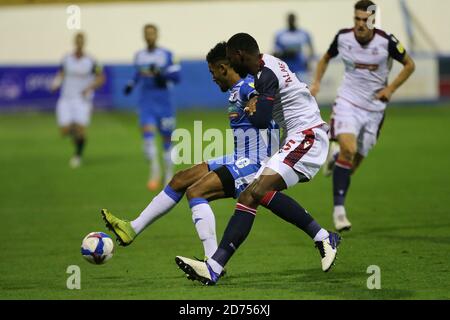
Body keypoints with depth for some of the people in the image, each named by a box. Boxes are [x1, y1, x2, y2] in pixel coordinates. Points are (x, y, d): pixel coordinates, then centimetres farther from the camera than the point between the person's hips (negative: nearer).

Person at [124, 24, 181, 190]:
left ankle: (169, 175, 23)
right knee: (148, 134, -18)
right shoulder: (139, 56, 8)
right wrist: (131, 84, 10)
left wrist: (162, 74, -24)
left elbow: (176, 76, -8)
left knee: (167, 138, 7)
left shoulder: (166, 55, -3)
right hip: (146, 102, 2)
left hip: (163, 101, -2)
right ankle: (155, 171, -8)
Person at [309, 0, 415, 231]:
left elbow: (409, 65, 3)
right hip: (348, 102, -1)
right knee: (348, 149, -25)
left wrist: (391, 88, -8)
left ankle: (336, 155, 43)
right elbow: (326, 58, 15)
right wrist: (317, 82, 0)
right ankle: (339, 209, -19)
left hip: (374, 107, 1)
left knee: (355, 160, 4)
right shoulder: (343, 37, -6)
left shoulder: (386, 41, -12)